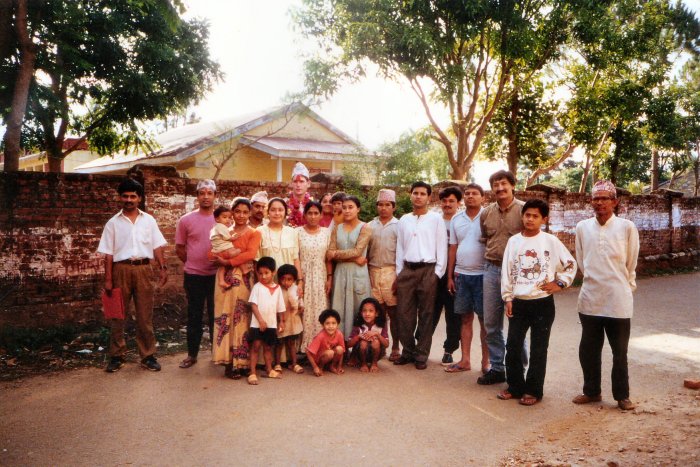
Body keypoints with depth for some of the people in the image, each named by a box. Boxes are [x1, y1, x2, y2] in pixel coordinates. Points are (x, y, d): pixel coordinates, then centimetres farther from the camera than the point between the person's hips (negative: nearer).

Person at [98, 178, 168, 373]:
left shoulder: (149, 220, 8)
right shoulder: (113, 223, 5)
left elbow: (157, 247, 6)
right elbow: (108, 253, 2)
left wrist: (163, 268, -6)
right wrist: (108, 279, -3)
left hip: (143, 269, 1)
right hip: (121, 269, 0)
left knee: (145, 315, 4)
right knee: (118, 314, 6)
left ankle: (148, 356, 12)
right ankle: (117, 356, 17)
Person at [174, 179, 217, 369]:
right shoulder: (186, 220, -1)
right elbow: (179, 249, 6)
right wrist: (194, 263, 7)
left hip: (217, 275, 0)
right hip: (193, 275, 0)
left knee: (216, 315, 9)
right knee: (194, 315, 9)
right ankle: (192, 354, 18)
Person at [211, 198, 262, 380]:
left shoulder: (254, 233, 5)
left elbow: (251, 254, -10)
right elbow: (215, 254, 2)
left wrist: (228, 261, -12)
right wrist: (239, 255, -11)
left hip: (245, 280, -1)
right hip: (226, 278, 2)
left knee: (242, 318, 1)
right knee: (226, 317, -1)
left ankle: (241, 361, 8)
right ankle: (229, 362, 4)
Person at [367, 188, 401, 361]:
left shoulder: (398, 226, 2)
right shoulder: (370, 226, 11)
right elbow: (365, 251, 13)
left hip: (391, 272, -3)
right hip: (373, 272, 3)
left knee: (393, 312, 2)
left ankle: (395, 347, 12)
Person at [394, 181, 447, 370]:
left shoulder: (436, 219, 2)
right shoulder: (404, 220, 13)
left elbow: (442, 248, -1)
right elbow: (399, 248, 14)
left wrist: (437, 273, -7)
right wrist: (398, 273, 10)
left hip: (428, 270, -3)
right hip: (407, 270, 4)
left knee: (425, 315, 3)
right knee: (404, 313, 4)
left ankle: (421, 355, 13)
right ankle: (408, 351, 19)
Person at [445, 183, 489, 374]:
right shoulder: (456, 219, 9)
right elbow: (453, 249, 12)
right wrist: (449, 276, 9)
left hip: (482, 275, -4)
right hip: (461, 275, 4)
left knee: (485, 320, 2)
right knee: (465, 318, 11)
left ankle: (485, 363, 12)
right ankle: (465, 360, 20)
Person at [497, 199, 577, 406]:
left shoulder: (550, 241, -4)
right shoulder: (514, 241, 3)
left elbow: (570, 264, 5)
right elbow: (507, 271, 5)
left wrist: (560, 283, -4)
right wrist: (508, 298, 3)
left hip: (542, 303, -3)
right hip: (518, 303, 3)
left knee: (538, 349, 5)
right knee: (512, 346, 6)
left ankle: (533, 390, 17)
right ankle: (515, 386, 22)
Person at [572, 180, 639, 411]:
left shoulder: (627, 227, -6)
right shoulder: (582, 227, 1)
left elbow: (631, 264, 3)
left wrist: (625, 286, 11)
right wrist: (594, 281, 12)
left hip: (618, 301, -2)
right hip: (590, 299, 3)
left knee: (619, 352, 9)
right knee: (588, 350, 12)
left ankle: (622, 395, 25)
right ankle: (592, 391, 28)